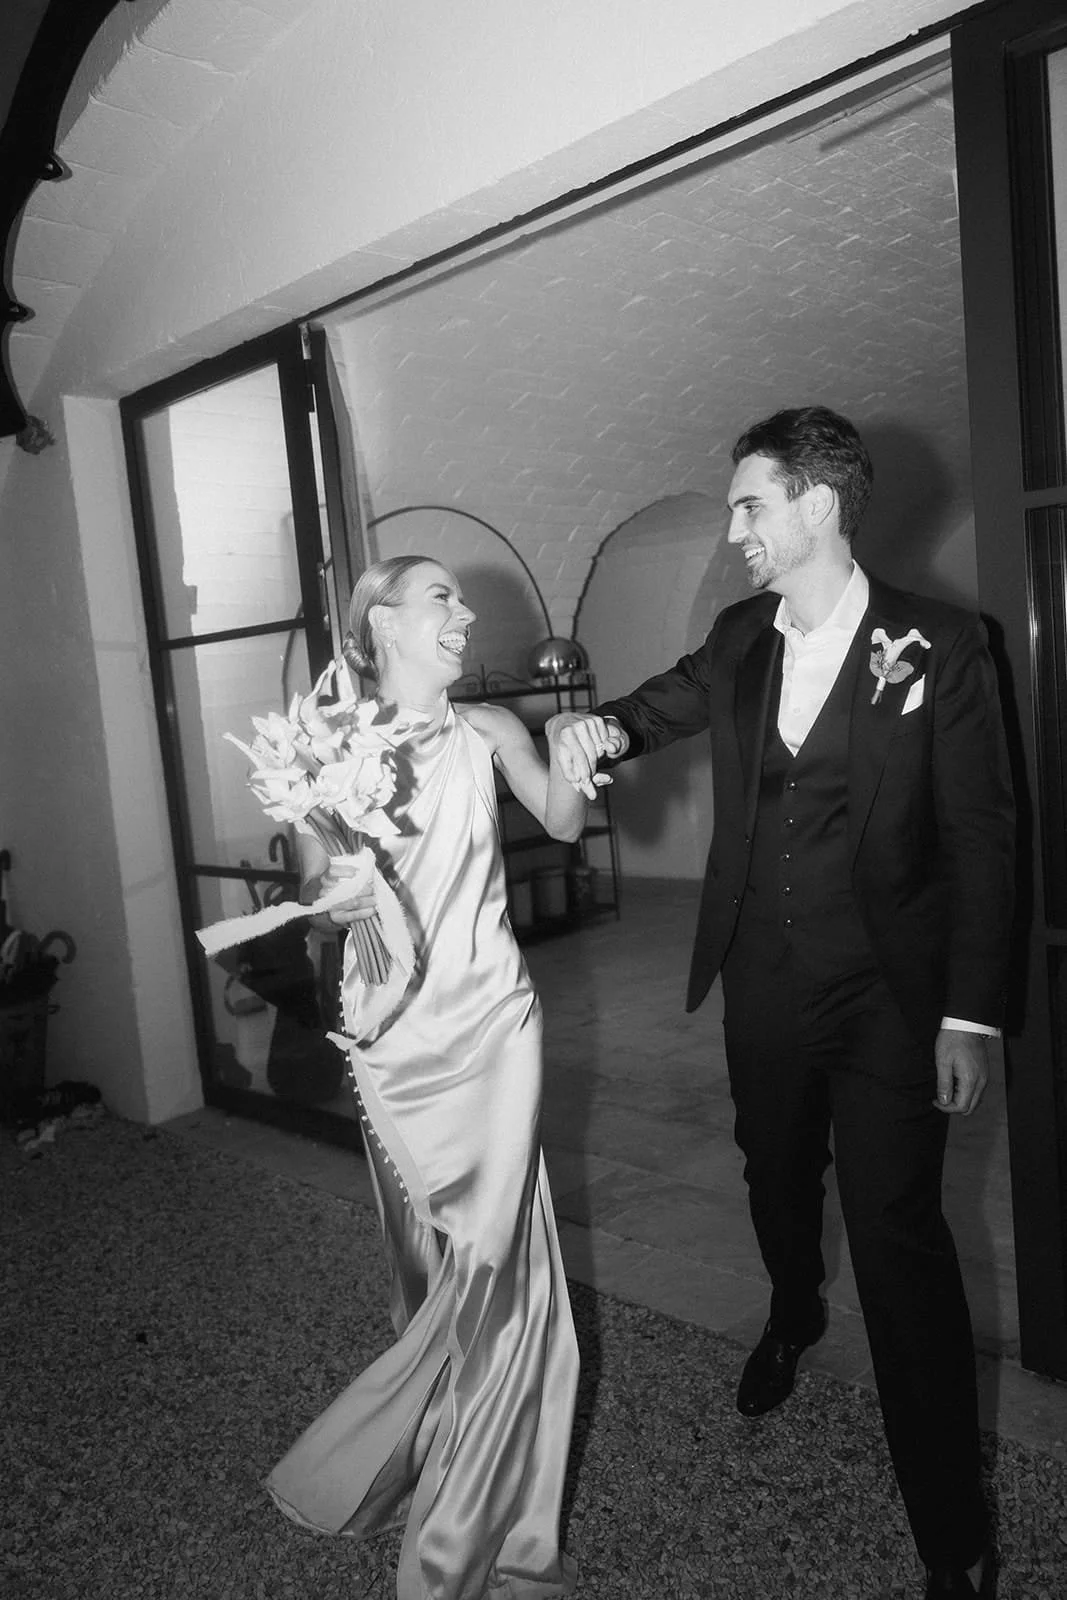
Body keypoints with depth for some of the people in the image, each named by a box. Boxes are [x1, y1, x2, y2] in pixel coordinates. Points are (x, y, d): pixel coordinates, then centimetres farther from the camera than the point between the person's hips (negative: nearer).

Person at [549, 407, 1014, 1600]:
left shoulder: (938, 647, -12)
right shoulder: (738, 638, 0)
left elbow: (982, 837, -10)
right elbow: (664, 705, 18)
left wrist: (970, 1015, -12)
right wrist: (602, 725, -7)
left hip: (888, 997, -4)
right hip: (762, 985, 5)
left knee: (899, 1240, 0)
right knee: (776, 1177, 25)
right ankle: (792, 1314, 57)